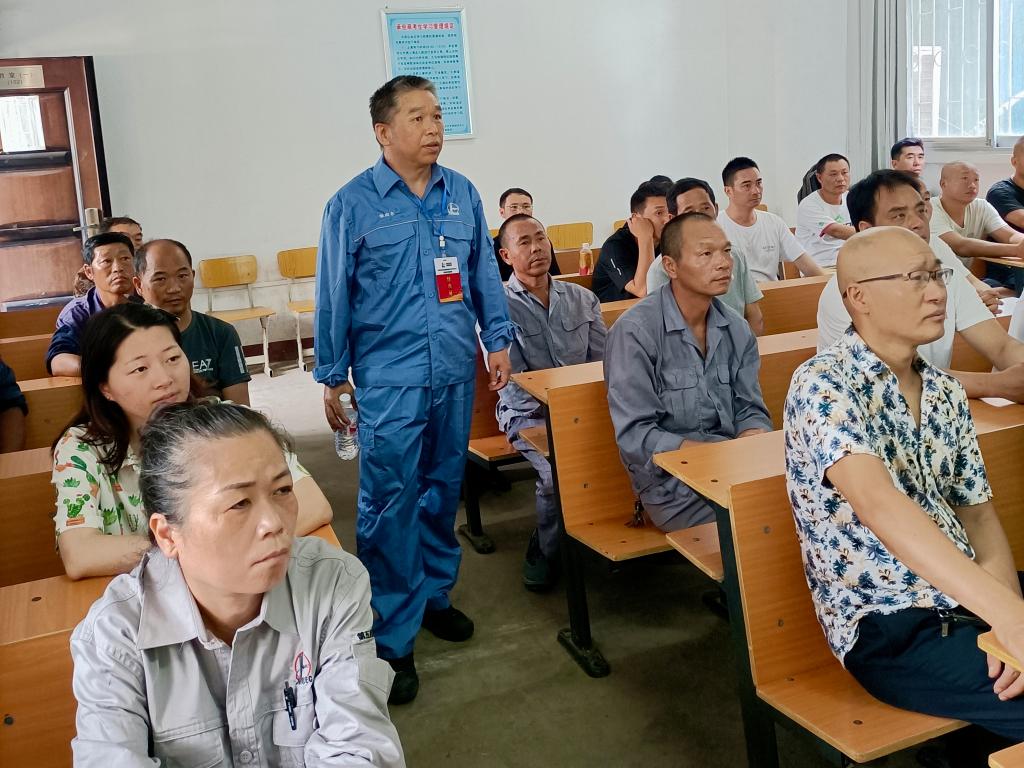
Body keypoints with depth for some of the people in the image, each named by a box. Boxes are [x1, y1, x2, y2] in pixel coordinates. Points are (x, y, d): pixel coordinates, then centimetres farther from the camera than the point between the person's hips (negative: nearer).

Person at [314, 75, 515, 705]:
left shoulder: (463, 194, 6)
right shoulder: (354, 204, -5)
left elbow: (485, 272, 14)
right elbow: (334, 295, -1)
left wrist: (498, 339, 9)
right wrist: (332, 378, 0)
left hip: (456, 373, 4)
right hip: (389, 379, -4)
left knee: (444, 489, 16)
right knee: (390, 504, -3)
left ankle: (435, 593, 35)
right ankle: (392, 637, 8)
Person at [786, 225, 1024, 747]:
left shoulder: (945, 392, 9)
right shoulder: (823, 384, -16)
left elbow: (978, 513, 8)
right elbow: (879, 504, -31)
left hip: (969, 601, 7)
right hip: (891, 630, -7)